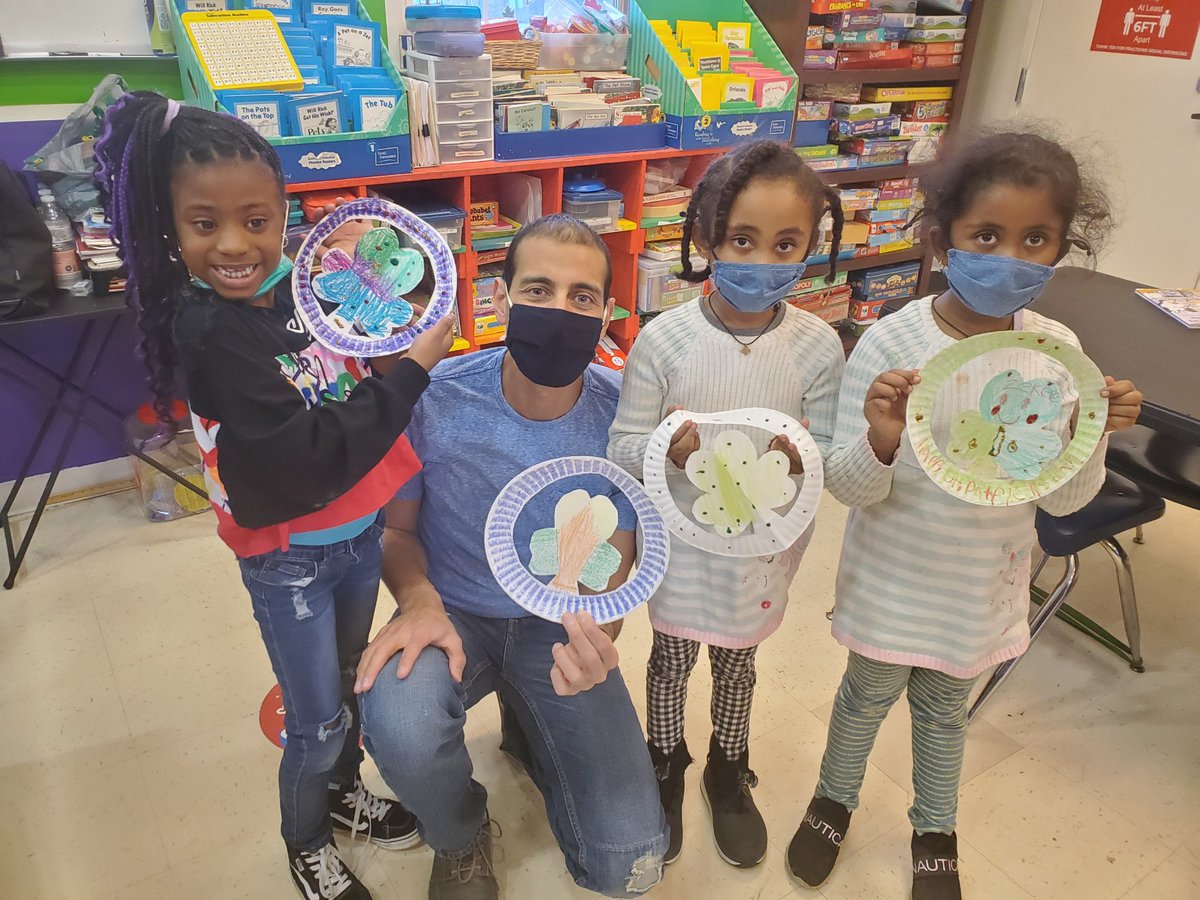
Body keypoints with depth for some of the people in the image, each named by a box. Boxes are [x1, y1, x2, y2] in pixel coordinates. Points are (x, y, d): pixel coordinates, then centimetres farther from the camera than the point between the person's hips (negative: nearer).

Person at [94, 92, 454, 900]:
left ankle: (344, 793, 53)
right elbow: (306, 459, -30)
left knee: (351, 682, 26)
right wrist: (410, 373, -26)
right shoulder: (207, 328, -23)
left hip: (360, 528, 6)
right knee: (320, 724, 12)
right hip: (291, 558, -5)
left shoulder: (305, 286, -7)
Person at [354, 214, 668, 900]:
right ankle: (461, 839, 4)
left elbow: (616, 557, -7)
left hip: (560, 621, 1)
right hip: (455, 613, 0)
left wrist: (595, 636, -29)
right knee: (400, 727, -36)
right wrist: (419, 601, -25)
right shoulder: (436, 400, -19)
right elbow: (399, 528, -3)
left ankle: (529, 730, 25)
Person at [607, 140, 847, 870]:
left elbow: (828, 449, -10)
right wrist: (669, 449, -35)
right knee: (671, 660, 20)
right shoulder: (664, 339, -18)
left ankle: (729, 772, 51)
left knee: (738, 664, 23)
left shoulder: (817, 346, -13)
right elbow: (622, 447, -14)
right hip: (681, 540, -1)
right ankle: (666, 768, 48)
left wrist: (796, 460, -32)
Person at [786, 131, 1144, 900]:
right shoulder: (893, 343, -22)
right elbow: (850, 488, -19)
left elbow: (1063, 500, -6)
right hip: (894, 579, -2)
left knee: (945, 708, 24)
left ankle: (936, 832, 51)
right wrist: (882, 440, -40)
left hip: (983, 586, 3)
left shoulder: (1058, 350, -12)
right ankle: (834, 800, 50)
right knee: (869, 696, 20)